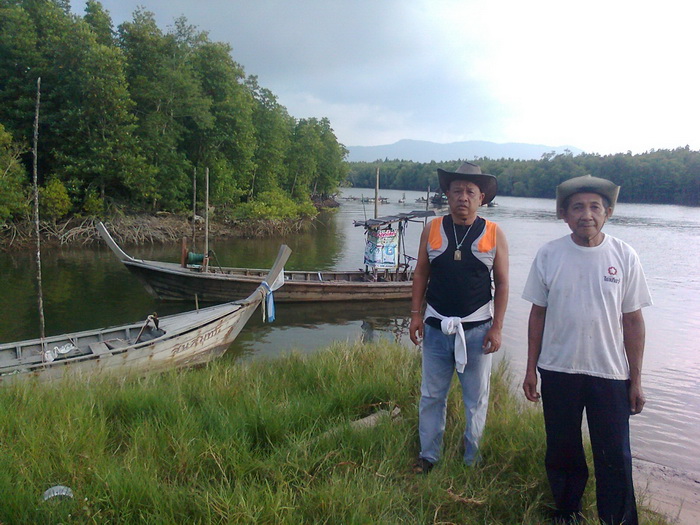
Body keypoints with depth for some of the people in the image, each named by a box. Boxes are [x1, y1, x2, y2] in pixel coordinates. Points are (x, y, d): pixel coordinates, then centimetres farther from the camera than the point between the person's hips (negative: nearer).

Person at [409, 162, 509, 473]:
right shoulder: (432, 230, 1)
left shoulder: (494, 234, -3)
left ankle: (472, 459, 28)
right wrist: (415, 314, 0)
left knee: (476, 400, 11)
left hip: (477, 328, -1)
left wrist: (496, 328, -5)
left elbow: (502, 284, -1)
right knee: (431, 396, 11)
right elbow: (421, 274, 7)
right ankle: (428, 456, 26)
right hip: (436, 327, 1)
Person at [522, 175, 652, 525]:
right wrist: (531, 369, 3)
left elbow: (632, 320, -1)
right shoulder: (549, 255, -4)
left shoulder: (624, 257, -5)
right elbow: (538, 314, 2)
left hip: (611, 375, -1)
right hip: (558, 371, 1)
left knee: (615, 459, 4)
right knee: (562, 453, 15)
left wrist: (636, 380, -1)